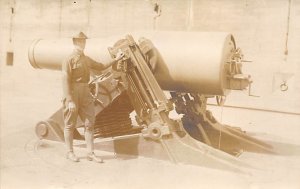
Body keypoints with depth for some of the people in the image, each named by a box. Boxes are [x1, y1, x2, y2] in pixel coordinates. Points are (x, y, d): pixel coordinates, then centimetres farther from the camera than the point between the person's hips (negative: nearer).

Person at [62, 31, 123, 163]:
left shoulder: (86, 59, 13)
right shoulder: (69, 60, -10)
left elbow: (100, 66, 29)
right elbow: (65, 81, -15)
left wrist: (115, 60, 26)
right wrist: (70, 101, -21)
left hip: (85, 94, 7)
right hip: (73, 94, -7)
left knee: (90, 123, 5)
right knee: (70, 125, 5)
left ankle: (90, 153, 12)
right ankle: (70, 152, 18)